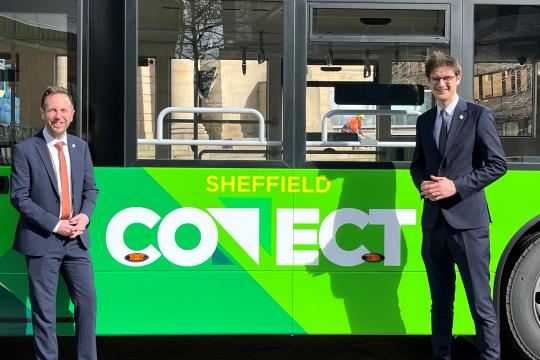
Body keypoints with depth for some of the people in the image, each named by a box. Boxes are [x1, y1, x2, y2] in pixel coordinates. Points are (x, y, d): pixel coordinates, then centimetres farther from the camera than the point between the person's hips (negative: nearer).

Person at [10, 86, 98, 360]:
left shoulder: (81, 147, 8)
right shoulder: (25, 150, -7)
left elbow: (90, 188, 14)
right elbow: (19, 196, -10)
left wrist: (85, 216, -7)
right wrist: (54, 225, -16)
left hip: (76, 239, 4)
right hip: (42, 241, -4)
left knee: (87, 301, 6)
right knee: (44, 310, 3)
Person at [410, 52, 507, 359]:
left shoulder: (478, 115, -2)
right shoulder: (424, 121, 14)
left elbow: (498, 164, -7)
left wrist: (456, 186, -15)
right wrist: (423, 184, 0)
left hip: (467, 221, -5)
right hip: (434, 221, 6)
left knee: (481, 303, -5)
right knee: (440, 302, 14)